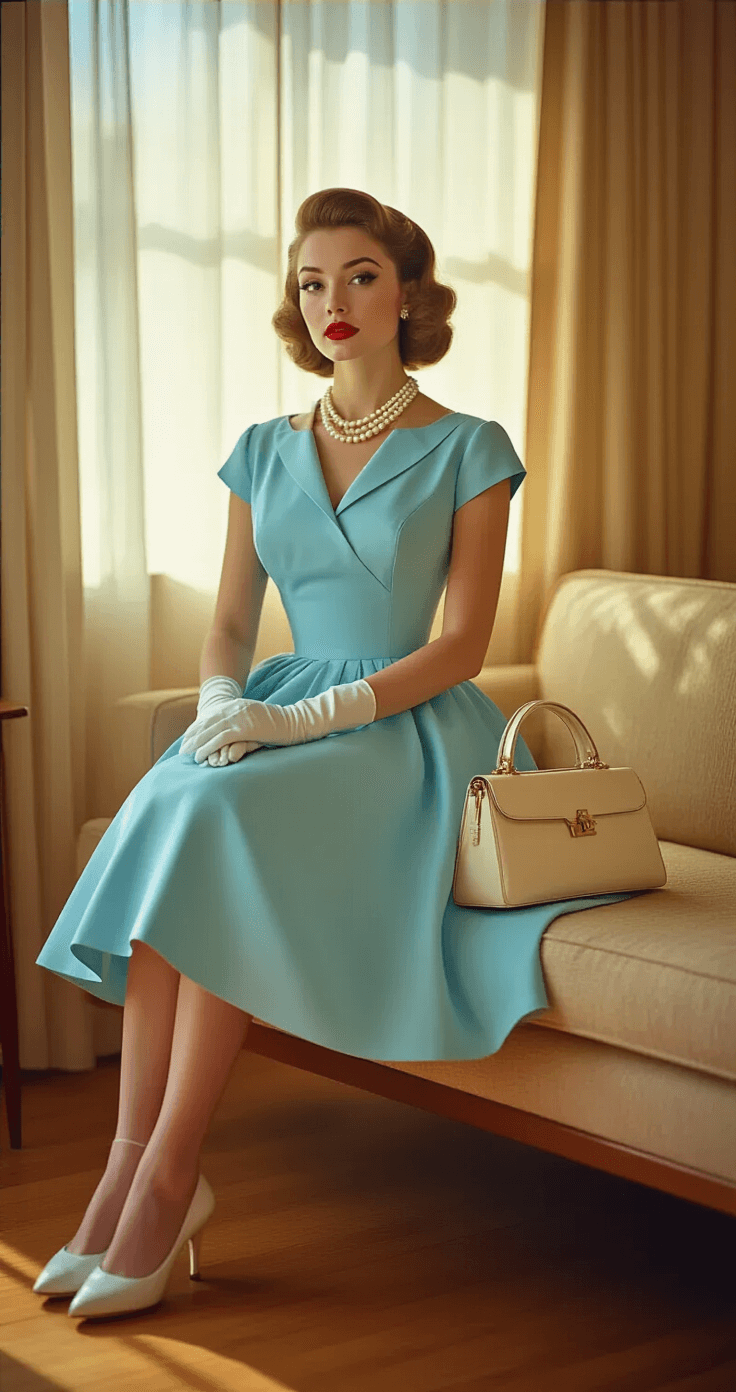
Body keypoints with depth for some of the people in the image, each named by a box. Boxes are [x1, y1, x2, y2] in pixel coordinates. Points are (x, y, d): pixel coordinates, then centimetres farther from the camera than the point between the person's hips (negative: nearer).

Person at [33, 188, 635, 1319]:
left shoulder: (468, 451, -1)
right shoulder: (265, 452, 14)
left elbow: (461, 645, -8)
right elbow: (229, 626, 12)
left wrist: (303, 719, -19)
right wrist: (222, 705, -12)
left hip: (412, 729, -4)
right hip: (284, 714, 4)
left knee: (224, 823, -33)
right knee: (168, 809, -29)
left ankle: (168, 1173, -28)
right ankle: (131, 1164, -29)